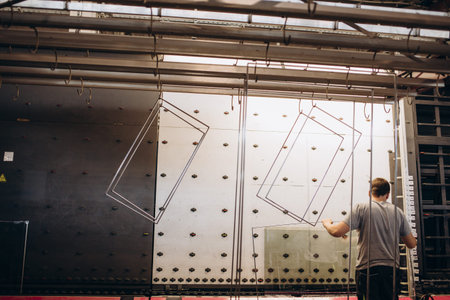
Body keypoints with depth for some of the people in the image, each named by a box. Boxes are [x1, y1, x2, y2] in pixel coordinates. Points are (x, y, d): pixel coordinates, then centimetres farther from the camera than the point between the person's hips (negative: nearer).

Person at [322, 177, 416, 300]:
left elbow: (337, 232, -12)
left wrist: (327, 223, 10)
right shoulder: (397, 212, 8)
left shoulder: (362, 208, -5)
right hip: (392, 269, 4)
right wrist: (415, 240, 38)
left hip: (367, 268, -4)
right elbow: (412, 244, 14)